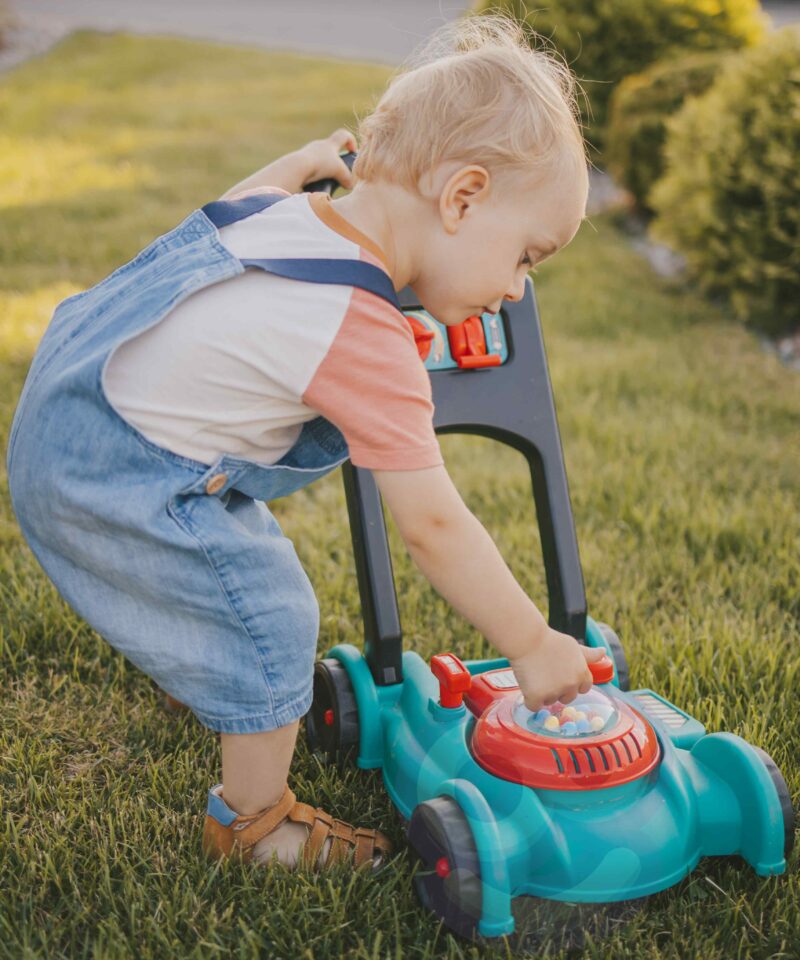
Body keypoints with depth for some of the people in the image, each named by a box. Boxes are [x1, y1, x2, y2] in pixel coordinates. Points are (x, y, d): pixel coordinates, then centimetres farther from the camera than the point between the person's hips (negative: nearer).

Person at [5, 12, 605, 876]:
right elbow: (432, 527, -23)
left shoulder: (288, 214, -3)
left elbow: (222, 215, 23)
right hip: (111, 484, -9)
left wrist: (304, 160, 33)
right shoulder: (367, 342, -27)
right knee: (268, 616, -2)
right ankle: (253, 824, 19)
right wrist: (534, 647, -13)